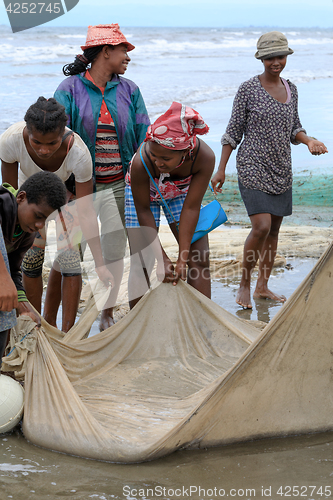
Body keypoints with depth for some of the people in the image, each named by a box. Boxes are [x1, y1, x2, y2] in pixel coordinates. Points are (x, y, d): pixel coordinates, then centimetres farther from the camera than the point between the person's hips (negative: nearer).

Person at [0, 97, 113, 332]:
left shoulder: (78, 153, -39)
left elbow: (86, 213, -32)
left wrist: (100, 263, -33)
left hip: (68, 193, -1)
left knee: (69, 261, -10)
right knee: (32, 259, -3)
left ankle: (67, 335, 4)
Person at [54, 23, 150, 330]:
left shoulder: (129, 91, 8)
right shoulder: (70, 89, -2)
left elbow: (144, 138, 7)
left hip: (119, 184, 3)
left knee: (115, 249, 7)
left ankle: (108, 314, 22)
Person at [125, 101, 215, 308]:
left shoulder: (204, 157, -37)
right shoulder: (141, 163, -40)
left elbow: (191, 209, -29)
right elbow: (143, 212, -26)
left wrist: (182, 259, -27)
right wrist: (162, 258, -24)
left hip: (181, 193, 2)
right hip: (143, 193, -2)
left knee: (200, 260, -4)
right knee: (141, 266, -8)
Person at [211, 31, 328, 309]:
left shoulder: (291, 89, 9)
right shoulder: (248, 90, -7)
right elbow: (234, 131, -4)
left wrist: (309, 140, -5)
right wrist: (221, 169, -5)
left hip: (281, 169, 6)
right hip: (253, 167, -6)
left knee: (274, 228, 8)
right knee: (262, 226, -16)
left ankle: (262, 287, 19)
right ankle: (244, 284, 2)